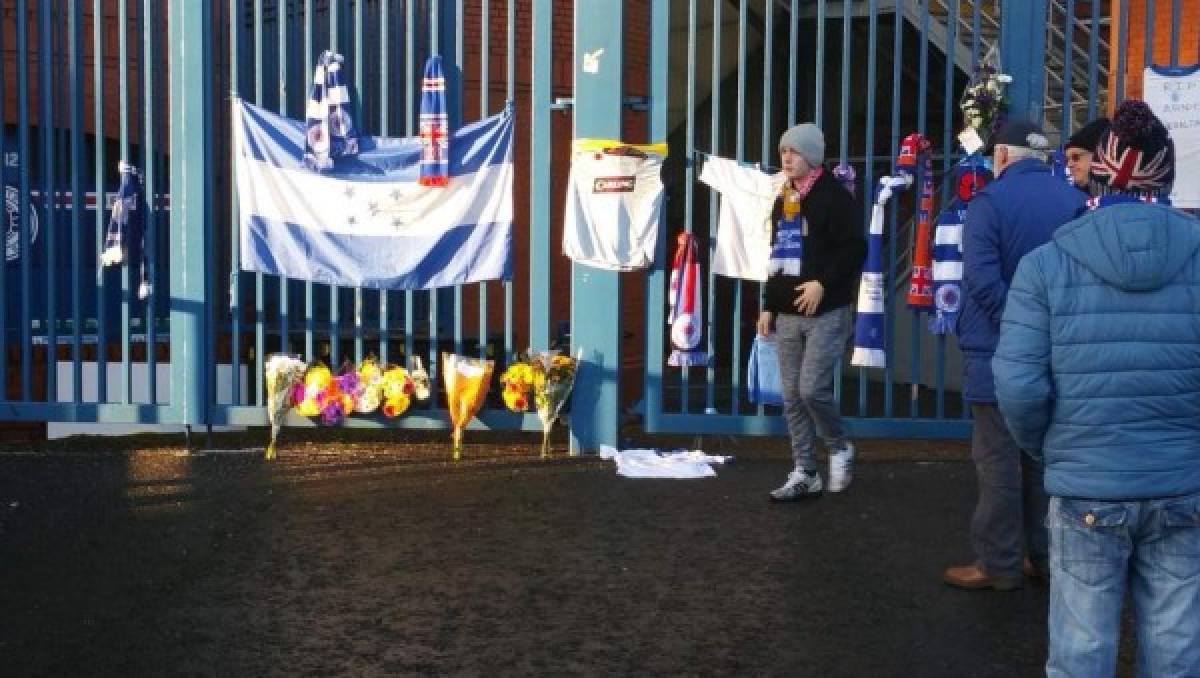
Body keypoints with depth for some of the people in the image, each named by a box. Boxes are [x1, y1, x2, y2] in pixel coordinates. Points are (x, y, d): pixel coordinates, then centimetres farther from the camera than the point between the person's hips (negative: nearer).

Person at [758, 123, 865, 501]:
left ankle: (840, 449, 13)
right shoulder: (783, 202, 16)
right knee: (792, 397, 6)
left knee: (812, 389, -14)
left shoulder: (834, 196, -7)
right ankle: (804, 474, 13)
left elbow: (855, 249, -14)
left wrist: (823, 283, -21)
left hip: (826, 313, -7)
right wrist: (769, 305, 15)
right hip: (788, 314, 7)